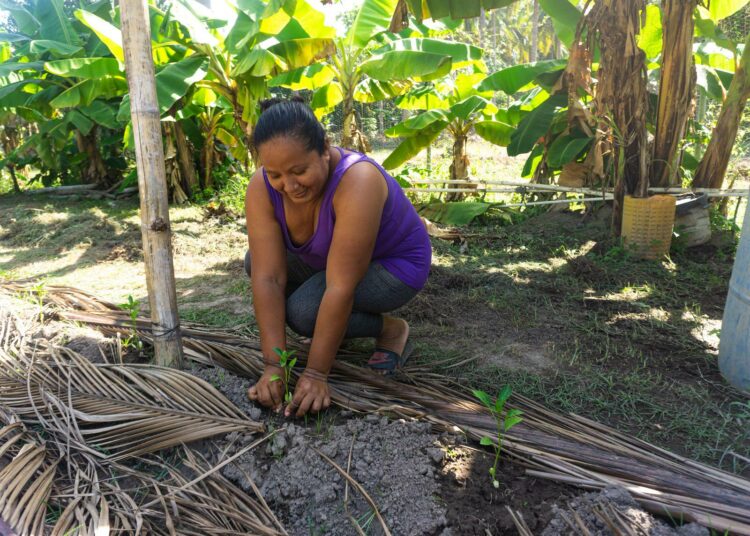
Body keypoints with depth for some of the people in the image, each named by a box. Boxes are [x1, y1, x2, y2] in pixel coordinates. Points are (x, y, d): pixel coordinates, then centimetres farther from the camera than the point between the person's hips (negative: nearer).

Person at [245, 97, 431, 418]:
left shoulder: (358, 182, -37)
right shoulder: (262, 187, -21)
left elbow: (341, 288, -37)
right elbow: (268, 278, -25)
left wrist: (316, 374, -32)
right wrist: (274, 366, -29)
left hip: (394, 266, -6)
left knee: (304, 310, -26)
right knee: (256, 263, -8)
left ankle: (392, 330, -1)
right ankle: (333, 327, 7)